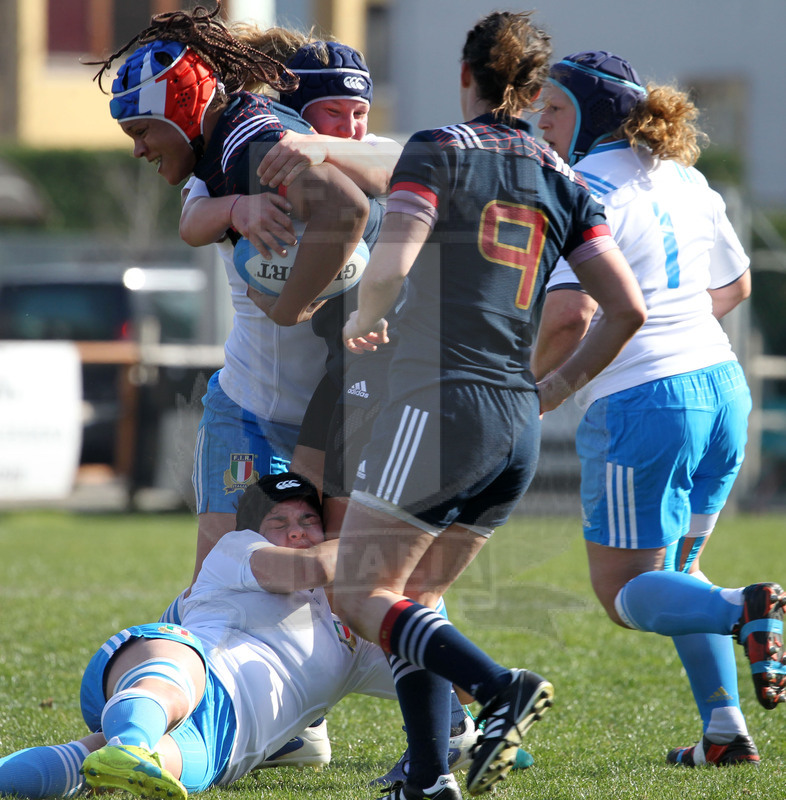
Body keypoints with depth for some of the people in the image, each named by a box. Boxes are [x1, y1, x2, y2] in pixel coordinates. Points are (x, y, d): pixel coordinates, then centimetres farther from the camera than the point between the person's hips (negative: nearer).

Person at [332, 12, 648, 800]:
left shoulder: (438, 150, -3)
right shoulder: (561, 181, 12)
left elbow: (391, 262, -17)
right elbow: (627, 307, 7)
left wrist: (363, 319, 4)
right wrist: (555, 389, 18)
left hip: (441, 403, -6)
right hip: (518, 427, 6)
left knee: (361, 593, 0)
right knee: (414, 596, 16)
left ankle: (501, 687, -19)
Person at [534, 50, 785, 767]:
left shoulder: (587, 189, -12)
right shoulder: (683, 179, 12)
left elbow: (570, 313, -23)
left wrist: (536, 383, -7)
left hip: (637, 404, -8)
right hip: (721, 385, 8)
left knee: (626, 593, 3)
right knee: (675, 570, 22)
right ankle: (725, 729, 10)